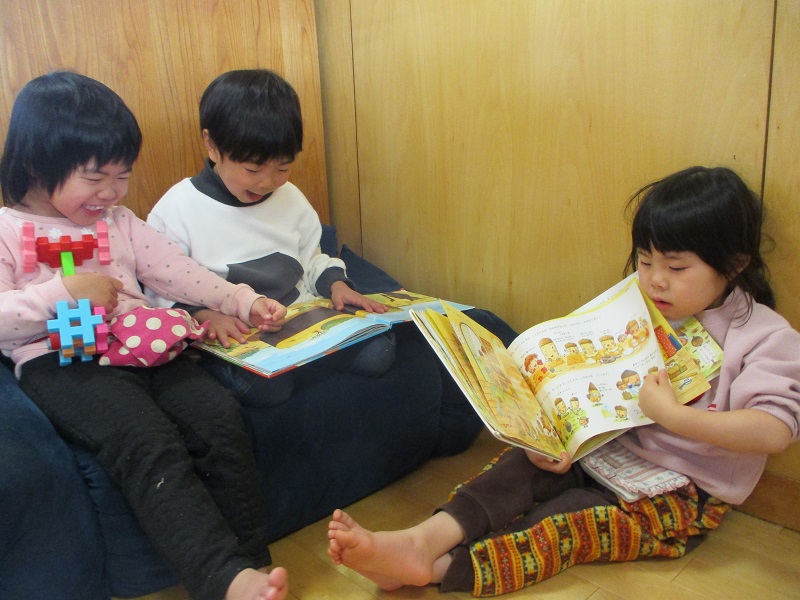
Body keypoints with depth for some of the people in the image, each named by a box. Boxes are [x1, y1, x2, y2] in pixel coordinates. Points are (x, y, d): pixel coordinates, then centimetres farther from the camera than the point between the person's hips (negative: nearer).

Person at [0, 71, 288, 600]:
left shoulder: (121, 222, 20)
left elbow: (179, 272, 14)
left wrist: (243, 301, 4)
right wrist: (66, 290, -13)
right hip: (62, 363, -4)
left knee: (220, 414, -21)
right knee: (149, 444, -31)